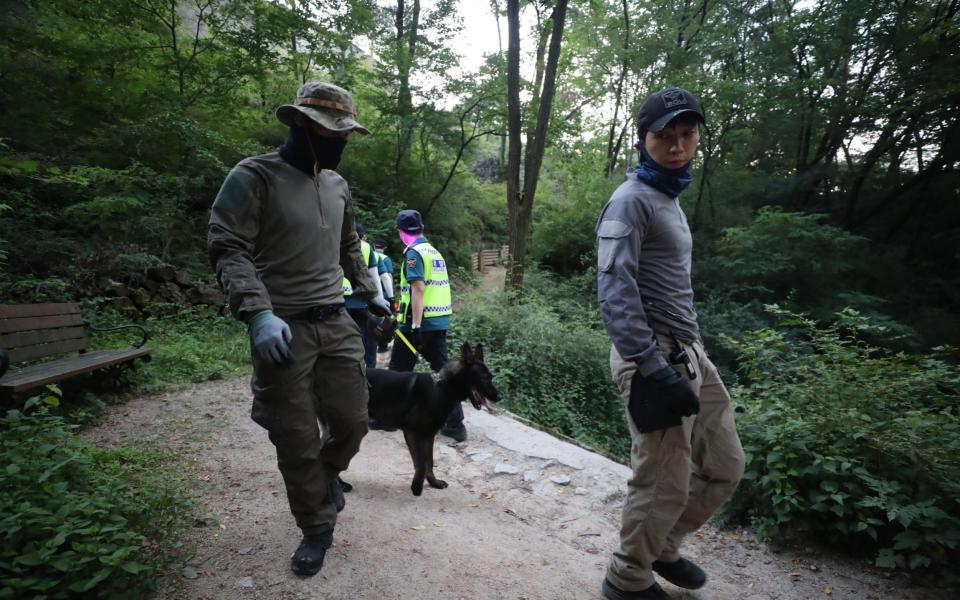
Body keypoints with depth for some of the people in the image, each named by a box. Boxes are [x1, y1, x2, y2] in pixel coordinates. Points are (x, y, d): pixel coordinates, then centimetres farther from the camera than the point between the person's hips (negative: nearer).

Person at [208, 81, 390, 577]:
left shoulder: (338, 185, 13)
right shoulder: (254, 177, -7)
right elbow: (227, 249, -14)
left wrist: (370, 293, 23)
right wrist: (259, 313, -26)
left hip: (337, 324, 6)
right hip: (283, 330, -5)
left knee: (351, 421, 9)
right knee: (297, 441, 4)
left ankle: (327, 474, 42)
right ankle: (317, 527, 25)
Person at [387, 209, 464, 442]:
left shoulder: (413, 253, -10)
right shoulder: (435, 252, 15)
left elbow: (418, 290, -19)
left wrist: (415, 326, -22)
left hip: (418, 322, -7)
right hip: (440, 321, 7)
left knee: (398, 371, 8)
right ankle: (455, 424, 6)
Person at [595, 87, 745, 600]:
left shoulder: (669, 198, 18)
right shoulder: (631, 201, -11)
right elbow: (615, 295, -21)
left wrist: (685, 355, 20)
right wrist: (655, 371, -26)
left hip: (690, 352, 10)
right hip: (655, 357, -10)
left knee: (724, 466, 16)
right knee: (665, 485, 0)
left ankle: (662, 548, 36)